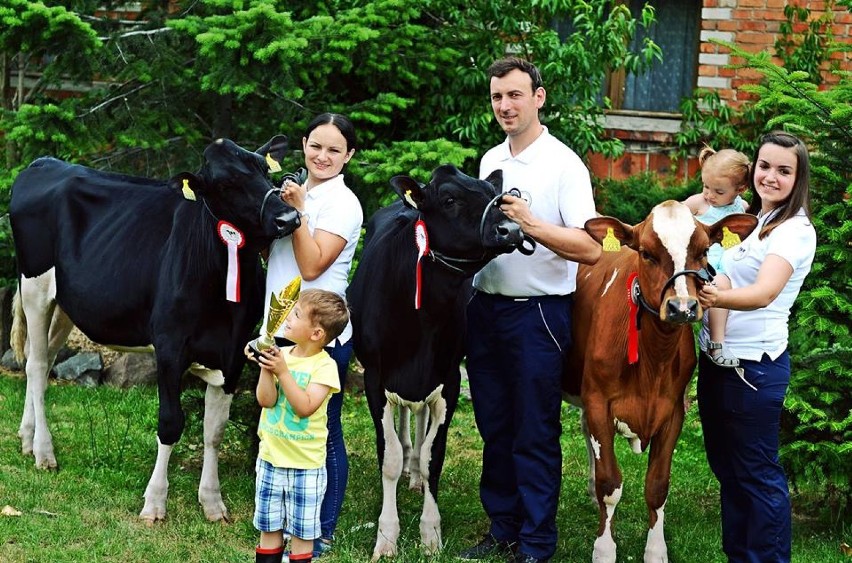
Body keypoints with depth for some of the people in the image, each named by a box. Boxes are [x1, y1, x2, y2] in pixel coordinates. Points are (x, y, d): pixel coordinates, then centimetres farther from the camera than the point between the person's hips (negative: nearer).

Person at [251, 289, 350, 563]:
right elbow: (266, 400, -8)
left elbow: (305, 407, -24)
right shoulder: (280, 354, -2)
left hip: (305, 465, -4)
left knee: (302, 531, 7)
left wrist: (283, 371, -26)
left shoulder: (324, 365, -14)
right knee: (269, 527, 13)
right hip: (271, 458, 4)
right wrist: (265, 367, -20)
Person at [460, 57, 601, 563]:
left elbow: (590, 249, -18)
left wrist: (532, 224, -26)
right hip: (485, 307, 7)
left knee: (535, 435, -1)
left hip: (537, 312, -7)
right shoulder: (490, 162, 12)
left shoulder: (563, 164, -10)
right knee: (494, 428, 13)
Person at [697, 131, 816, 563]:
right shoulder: (742, 217, 9)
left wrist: (719, 297, -49)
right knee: (725, 466, 17)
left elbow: (764, 292, -32)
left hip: (755, 364, -8)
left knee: (757, 472, -1)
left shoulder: (795, 230, -14)